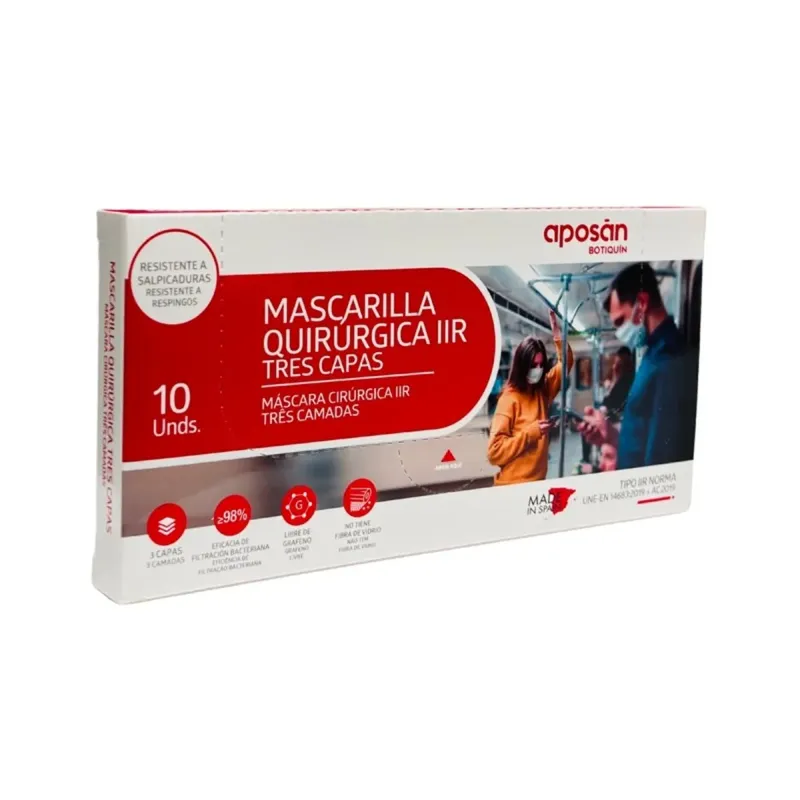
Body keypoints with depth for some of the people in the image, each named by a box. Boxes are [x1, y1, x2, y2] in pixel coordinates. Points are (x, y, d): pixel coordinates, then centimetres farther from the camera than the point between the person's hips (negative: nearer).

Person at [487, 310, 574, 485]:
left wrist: (557, 333, 3)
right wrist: (531, 432, -20)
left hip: (538, 480, 7)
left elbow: (566, 363, 19)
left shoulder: (543, 390, 7)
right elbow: (495, 451, -19)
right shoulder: (510, 398, -13)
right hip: (513, 485, -7)